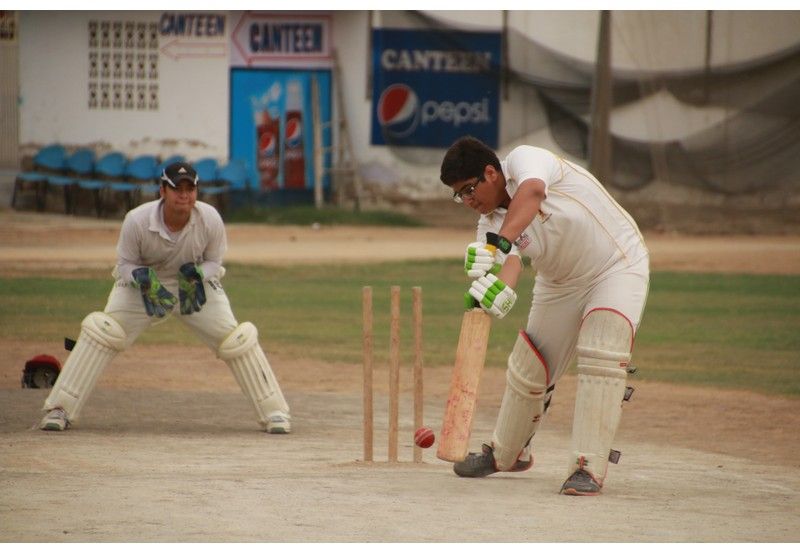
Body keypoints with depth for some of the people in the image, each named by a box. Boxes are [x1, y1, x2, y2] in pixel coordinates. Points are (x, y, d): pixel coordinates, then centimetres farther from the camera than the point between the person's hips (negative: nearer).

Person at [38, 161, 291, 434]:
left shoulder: (210, 219, -24)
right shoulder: (137, 220, -28)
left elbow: (213, 262, -7)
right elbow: (125, 263, -12)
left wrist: (198, 276, -30)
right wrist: (142, 278, -34)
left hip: (196, 285, 1)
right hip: (142, 281, -1)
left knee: (237, 340, -11)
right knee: (101, 333, -18)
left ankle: (274, 412, 3)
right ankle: (59, 409, -12)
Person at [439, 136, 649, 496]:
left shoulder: (524, 160, -24)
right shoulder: (490, 221, -7)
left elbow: (532, 192, -48)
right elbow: (510, 261, -26)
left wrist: (497, 244, -60)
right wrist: (499, 287, -49)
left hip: (618, 267, -7)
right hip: (560, 283, 7)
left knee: (601, 358, -24)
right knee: (528, 367, 11)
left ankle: (588, 469, -22)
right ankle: (506, 453, 35)